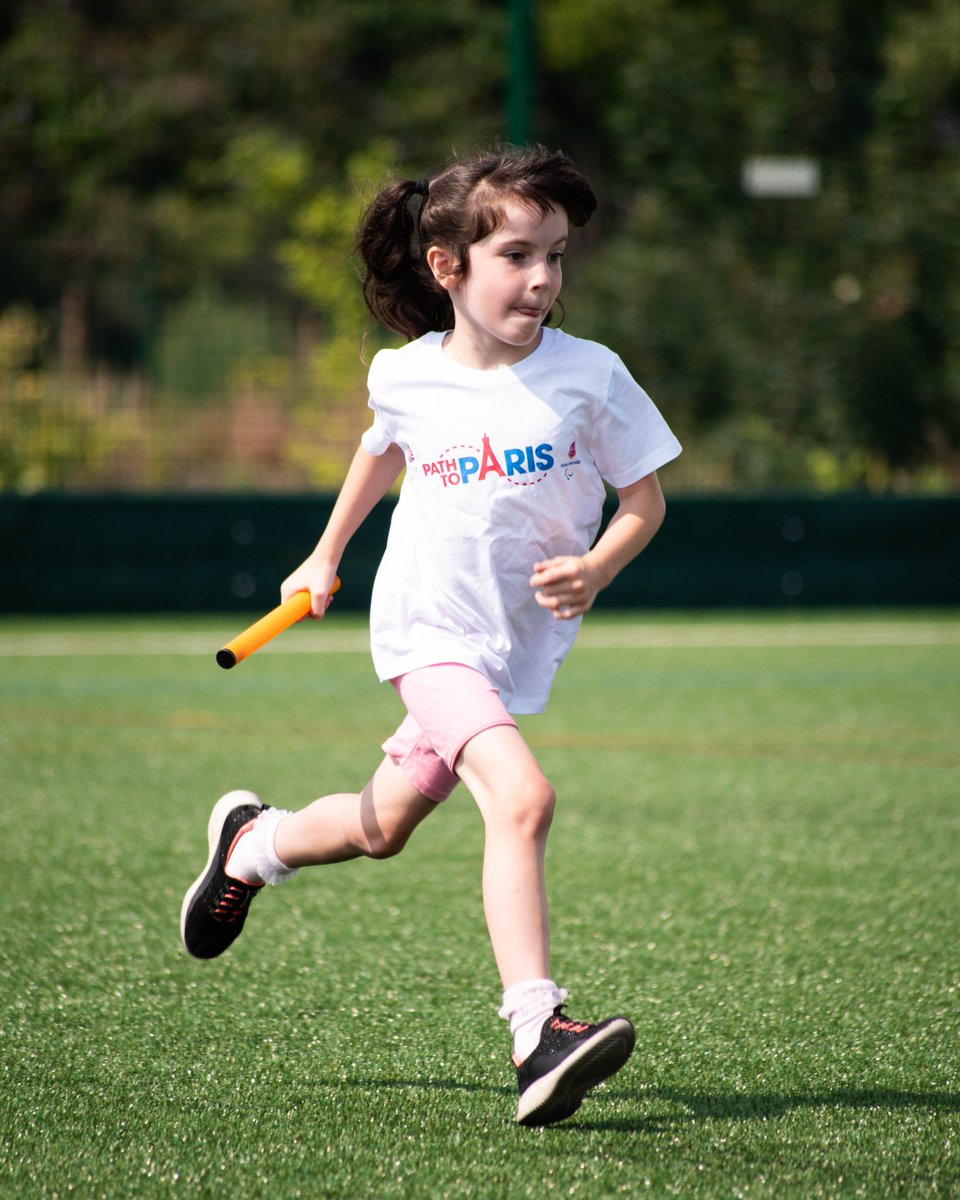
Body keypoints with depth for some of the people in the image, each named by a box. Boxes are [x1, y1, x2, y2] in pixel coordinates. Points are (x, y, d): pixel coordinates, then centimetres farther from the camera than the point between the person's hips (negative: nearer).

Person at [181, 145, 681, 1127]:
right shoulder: (405, 375, -5)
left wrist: (594, 571, -20)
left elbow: (645, 501, -2)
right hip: (427, 630, -2)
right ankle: (536, 1035, -32)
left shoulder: (590, 377, -10)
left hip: (521, 643, 2)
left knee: (380, 827, 17)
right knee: (521, 796, -27)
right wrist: (328, 554, 27)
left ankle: (251, 843, 49)